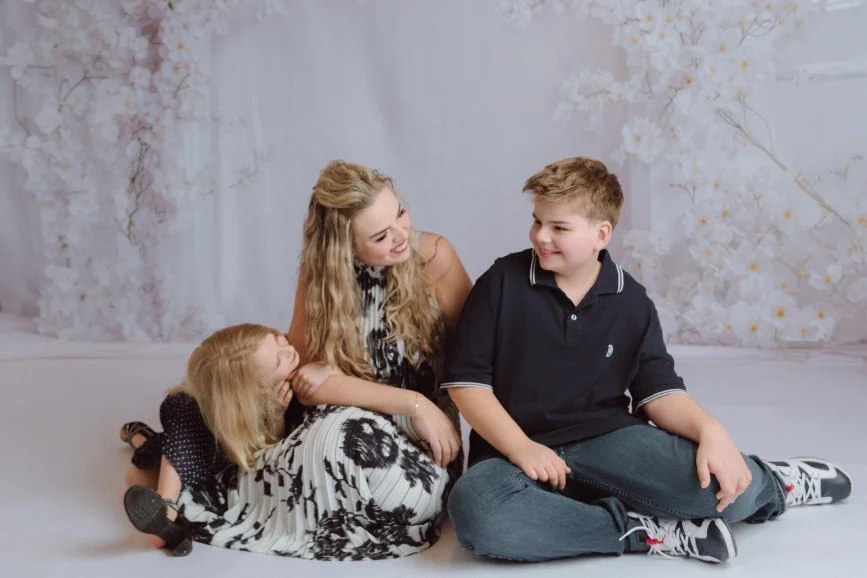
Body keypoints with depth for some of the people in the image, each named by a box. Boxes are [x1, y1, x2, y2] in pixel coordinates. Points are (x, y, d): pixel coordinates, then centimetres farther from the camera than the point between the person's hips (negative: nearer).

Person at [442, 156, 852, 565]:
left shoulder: (630, 301, 4)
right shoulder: (503, 281, -3)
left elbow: (658, 391, 3)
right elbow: (465, 378, -4)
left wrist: (710, 430, -18)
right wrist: (520, 447, -17)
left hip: (608, 439, 1)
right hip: (516, 449, -1)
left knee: (727, 485, -25)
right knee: (475, 511, -38)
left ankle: (772, 486, 15)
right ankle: (642, 532, -23)